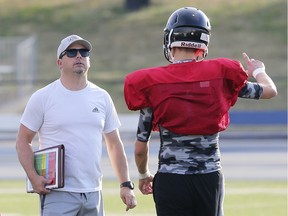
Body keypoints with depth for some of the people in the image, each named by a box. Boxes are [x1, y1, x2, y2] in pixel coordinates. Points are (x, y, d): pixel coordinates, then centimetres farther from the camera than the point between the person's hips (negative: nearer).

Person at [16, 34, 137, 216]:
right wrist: (33, 177, -13)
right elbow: (23, 141, 2)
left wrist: (126, 185, 8)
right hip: (58, 193, -5)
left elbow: (114, 144, 16)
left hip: (93, 193, 5)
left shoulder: (102, 97, 11)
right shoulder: (43, 98, 0)